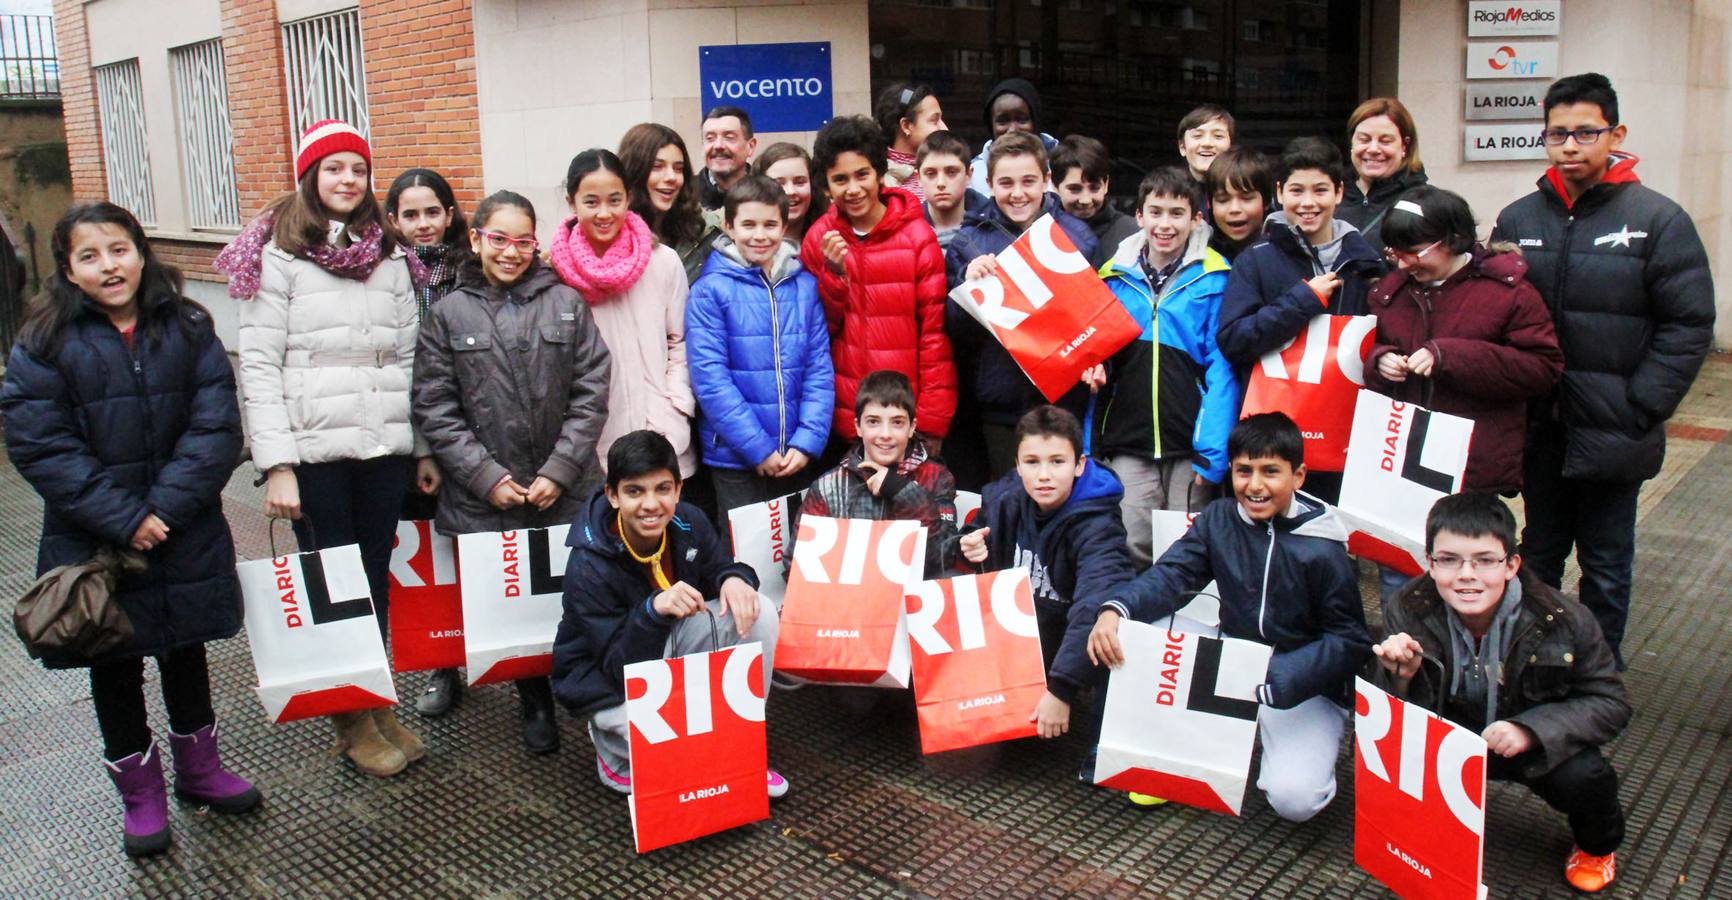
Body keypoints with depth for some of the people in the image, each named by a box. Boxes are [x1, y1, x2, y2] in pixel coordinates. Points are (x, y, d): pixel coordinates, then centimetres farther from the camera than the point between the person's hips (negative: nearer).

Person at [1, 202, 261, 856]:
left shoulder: (188, 329, -3)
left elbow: (215, 427, -9)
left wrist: (166, 507, -19)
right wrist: (123, 520, -19)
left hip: (185, 535, 1)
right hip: (94, 543, -1)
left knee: (185, 649, 17)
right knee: (115, 664, 12)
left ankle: (199, 766, 35)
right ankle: (139, 789, 29)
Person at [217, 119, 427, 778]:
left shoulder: (391, 256, 12)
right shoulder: (278, 256, -2)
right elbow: (258, 366, -7)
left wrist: (426, 448, 8)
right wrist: (276, 464, -13)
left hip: (386, 448, 4)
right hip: (315, 452, -4)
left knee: (377, 580, 12)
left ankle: (378, 703, 27)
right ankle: (351, 722, 21)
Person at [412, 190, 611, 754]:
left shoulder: (567, 304, 4)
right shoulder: (448, 314, 4)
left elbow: (591, 393, 0)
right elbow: (435, 410, 1)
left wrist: (559, 471, -7)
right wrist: (487, 477, -7)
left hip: (563, 495, 0)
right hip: (484, 500, 0)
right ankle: (535, 703, 24)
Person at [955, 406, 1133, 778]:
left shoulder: (1096, 526, -27)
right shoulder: (1003, 496, -9)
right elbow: (982, 531, 13)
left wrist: (1061, 689, -49)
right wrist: (970, 547, -13)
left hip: (1072, 636, -5)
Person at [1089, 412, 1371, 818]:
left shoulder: (1322, 551, -17)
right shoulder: (1219, 519, -5)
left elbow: (1350, 641, -16)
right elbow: (1170, 575, -14)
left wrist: (1269, 680, -28)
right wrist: (1114, 610, -34)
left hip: (1305, 687, -4)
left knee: (1293, 799, -25)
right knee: (1143, 628, -15)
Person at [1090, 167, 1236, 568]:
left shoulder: (1213, 278, -1)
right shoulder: (1116, 276, 8)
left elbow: (1222, 369, -4)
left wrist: (1214, 448, -11)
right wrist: (1094, 367, -5)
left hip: (1191, 443, -2)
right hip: (1128, 438, 2)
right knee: (1131, 550, -1)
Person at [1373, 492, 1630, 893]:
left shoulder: (1563, 620, -21)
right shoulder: (1408, 613, -18)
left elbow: (1610, 703, -13)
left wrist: (1532, 729, -30)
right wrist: (1402, 679, -37)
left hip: (1539, 744, 0)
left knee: (1581, 776, -29)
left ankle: (1598, 845, 10)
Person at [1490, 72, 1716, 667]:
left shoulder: (1659, 220, -6)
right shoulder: (1517, 220, 5)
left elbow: (1689, 327, -7)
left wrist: (1638, 412, -13)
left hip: (1612, 434, -3)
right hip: (1538, 430, 3)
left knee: (1605, 565, 9)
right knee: (1538, 556, 17)